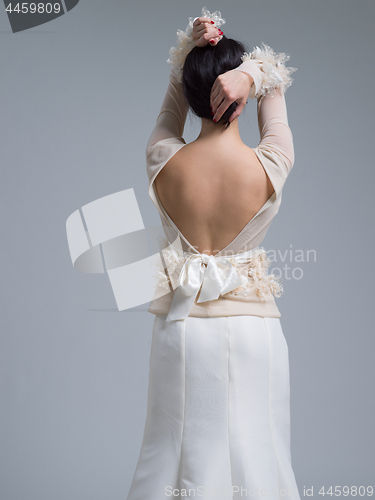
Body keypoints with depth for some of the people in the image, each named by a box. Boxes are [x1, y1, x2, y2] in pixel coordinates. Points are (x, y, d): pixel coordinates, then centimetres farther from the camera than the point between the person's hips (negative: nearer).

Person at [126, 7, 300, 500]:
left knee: (177, 454, 13)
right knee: (252, 455, 12)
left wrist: (189, 51, 1)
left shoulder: (163, 163, -10)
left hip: (182, 326, 1)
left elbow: (171, 109, 13)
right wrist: (253, 74, -10)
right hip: (252, 326, -1)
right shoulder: (270, 168, -13)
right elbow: (276, 94, 7)